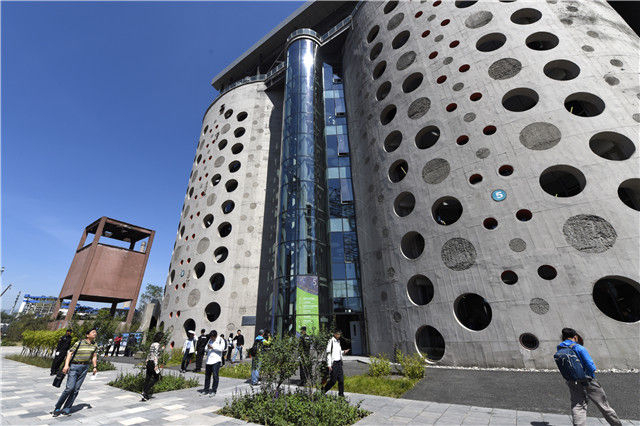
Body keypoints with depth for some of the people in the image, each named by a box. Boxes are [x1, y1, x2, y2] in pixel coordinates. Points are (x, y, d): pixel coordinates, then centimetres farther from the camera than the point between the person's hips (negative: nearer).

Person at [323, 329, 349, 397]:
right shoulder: (331, 341, -13)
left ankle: (341, 393, 15)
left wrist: (344, 352, 2)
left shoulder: (338, 341, 11)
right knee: (333, 380, 0)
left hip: (339, 362, 7)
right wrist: (329, 365, -18)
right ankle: (324, 390, 18)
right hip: (333, 363, -7)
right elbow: (328, 353, -15)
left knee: (341, 379, 4)